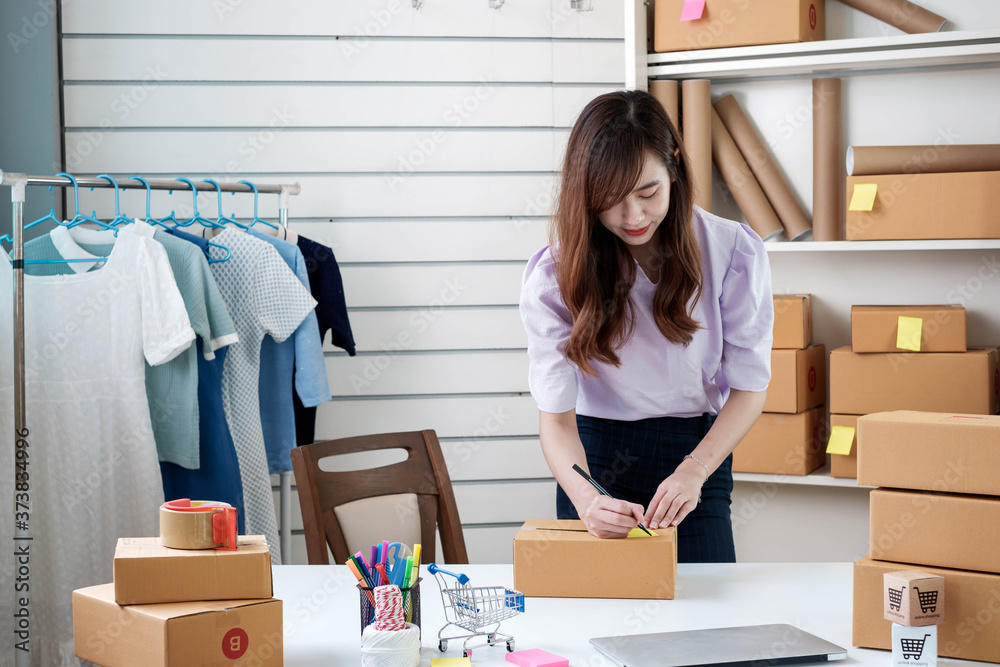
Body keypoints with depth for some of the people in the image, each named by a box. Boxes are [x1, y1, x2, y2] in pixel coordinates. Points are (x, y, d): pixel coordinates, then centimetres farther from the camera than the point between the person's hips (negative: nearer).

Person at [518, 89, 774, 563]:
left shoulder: (733, 252, -12)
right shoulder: (554, 275, -14)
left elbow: (749, 387, -7)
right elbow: (555, 415, -16)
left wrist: (693, 471, -23)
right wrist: (587, 499, -36)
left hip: (698, 449, 0)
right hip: (595, 457, 0)